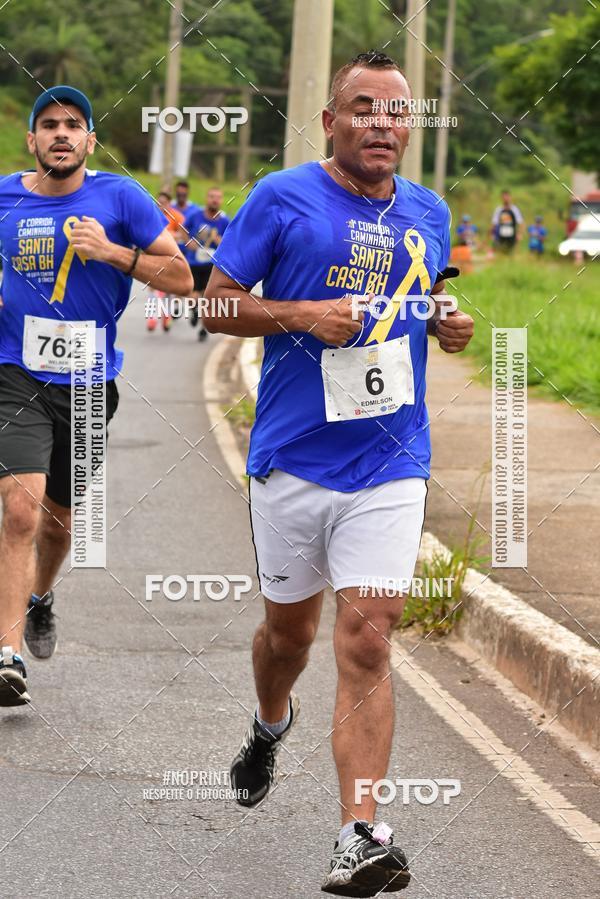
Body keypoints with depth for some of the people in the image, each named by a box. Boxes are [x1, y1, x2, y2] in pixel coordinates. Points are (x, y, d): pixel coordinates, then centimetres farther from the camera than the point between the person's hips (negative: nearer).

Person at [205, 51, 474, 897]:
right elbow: (218, 303, -2)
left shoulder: (428, 214, 9)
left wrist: (449, 326, 2)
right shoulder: (282, 198, -4)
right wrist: (303, 315, -18)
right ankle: (271, 725, 50)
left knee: (366, 641, -11)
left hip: (390, 465, 1)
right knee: (290, 628, 16)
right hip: (292, 460, -1)